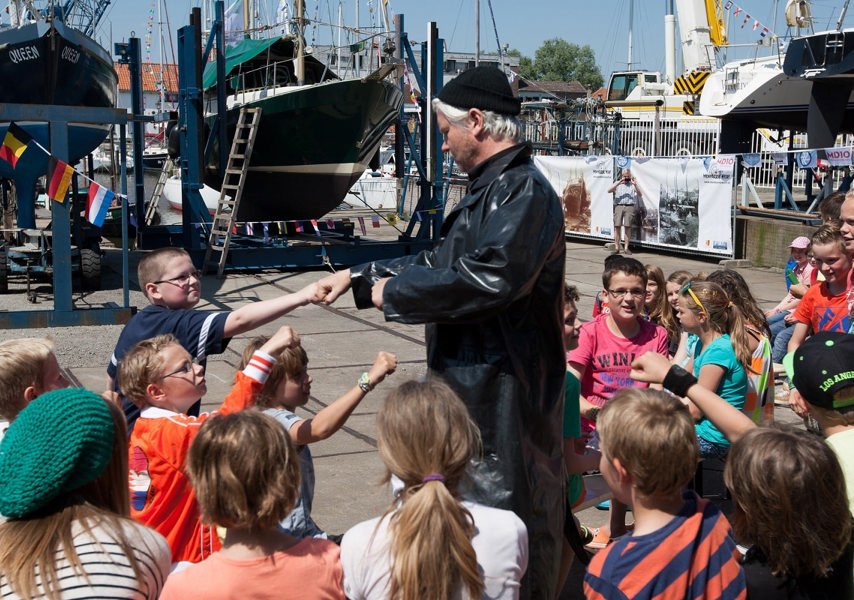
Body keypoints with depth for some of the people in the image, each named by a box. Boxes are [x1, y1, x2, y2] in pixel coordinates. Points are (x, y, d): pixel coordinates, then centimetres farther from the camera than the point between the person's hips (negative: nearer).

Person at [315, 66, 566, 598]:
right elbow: (442, 261, 27)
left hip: (502, 389, -11)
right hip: (473, 380, 11)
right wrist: (359, 277, 24)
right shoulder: (492, 187, 16)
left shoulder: (523, 191, -17)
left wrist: (394, 293, -18)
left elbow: (490, 278, -31)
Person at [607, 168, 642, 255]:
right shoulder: (617, 183, 17)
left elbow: (640, 195, 3)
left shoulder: (633, 184, 15)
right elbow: (609, 191, 2)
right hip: (618, 206, 1)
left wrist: (635, 185, -12)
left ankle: (626, 247, 0)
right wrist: (618, 183, -7)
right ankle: (617, 247, 2)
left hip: (630, 207, -1)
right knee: (617, 226, -3)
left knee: (627, 227, -4)